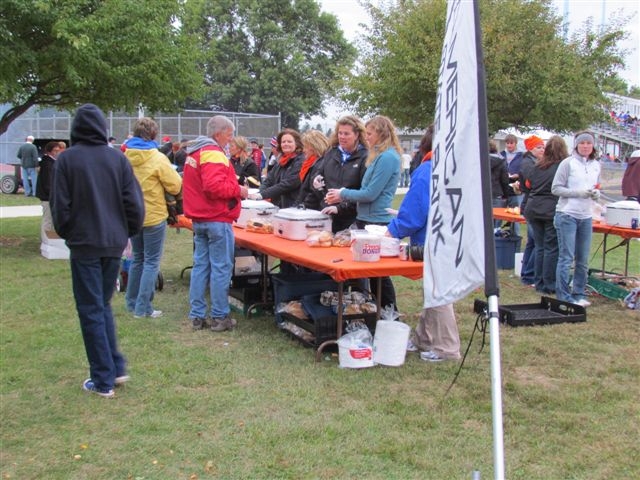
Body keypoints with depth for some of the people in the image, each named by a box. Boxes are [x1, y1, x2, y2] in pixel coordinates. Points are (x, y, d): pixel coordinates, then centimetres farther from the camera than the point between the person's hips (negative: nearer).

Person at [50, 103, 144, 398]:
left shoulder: (66, 159, -8)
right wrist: (128, 233, 13)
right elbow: (135, 203, -1)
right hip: (114, 243, 3)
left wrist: (67, 234, 12)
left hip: (84, 244, -3)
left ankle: (103, 380, 7)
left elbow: (60, 206, -5)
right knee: (103, 305, 19)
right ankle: (116, 369, 16)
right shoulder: (118, 158, -1)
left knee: (91, 310, 5)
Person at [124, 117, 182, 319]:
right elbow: (175, 186, -12)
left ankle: (132, 303, 25)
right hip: (153, 215, -5)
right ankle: (142, 308, 2)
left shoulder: (125, 157, -2)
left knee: (137, 258, 19)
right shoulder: (157, 158, -16)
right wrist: (160, 183, 7)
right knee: (152, 262, 3)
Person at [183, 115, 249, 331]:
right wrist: (238, 190, -13)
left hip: (199, 219, 9)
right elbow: (214, 186, -27)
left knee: (200, 266, 11)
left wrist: (232, 185, 14)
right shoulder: (213, 154, -16)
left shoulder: (194, 152, 15)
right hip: (217, 220, -9)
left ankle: (197, 316, 15)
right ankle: (219, 317, 4)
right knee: (221, 268, -2)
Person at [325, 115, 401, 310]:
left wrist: (343, 194, -6)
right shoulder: (380, 156, 14)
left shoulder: (387, 157, -16)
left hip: (377, 222, -10)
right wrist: (341, 198, 7)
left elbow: (371, 193, -19)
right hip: (367, 219, 10)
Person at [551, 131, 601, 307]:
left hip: (586, 217, 6)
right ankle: (564, 297, 1)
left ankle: (578, 294, 20)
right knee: (566, 257, -5)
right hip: (567, 215, -6)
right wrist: (578, 192, -18)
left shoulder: (596, 165, 11)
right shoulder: (568, 163, -6)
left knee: (583, 260, 10)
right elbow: (556, 188, -8)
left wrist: (596, 193, -3)